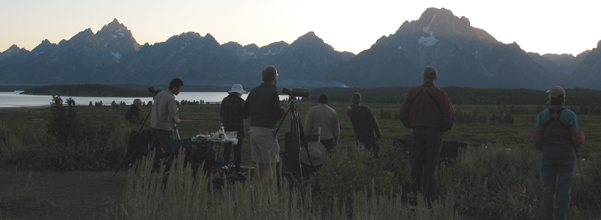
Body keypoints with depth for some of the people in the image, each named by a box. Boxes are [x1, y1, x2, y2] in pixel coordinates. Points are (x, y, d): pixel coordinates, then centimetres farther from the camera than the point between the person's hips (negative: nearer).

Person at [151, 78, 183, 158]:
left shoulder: (159, 94, 10)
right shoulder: (170, 98, -16)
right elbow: (173, 116, -20)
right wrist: (177, 121, 1)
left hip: (153, 125, 9)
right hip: (163, 127, -9)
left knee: (157, 148, 16)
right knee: (168, 150, -7)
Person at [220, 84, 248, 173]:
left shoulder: (224, 100, 6)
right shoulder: (240, 101, -9)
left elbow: (221, 113, 13)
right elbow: (245, 115, -10)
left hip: (226, 129, 4)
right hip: (238, 129, -4)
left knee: (226, 150, 11)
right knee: (237, 150, 1)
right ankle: (237, 169, 1)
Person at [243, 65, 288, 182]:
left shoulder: (253, 91, 12)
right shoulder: (272, 93, -11)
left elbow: (245, 111, 17)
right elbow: (277, 116, -12)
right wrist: (283, 110, 8)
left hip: (253, 130, 8)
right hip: (266, 131, -8)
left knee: (261, 165, 13)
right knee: (270, 165, -5)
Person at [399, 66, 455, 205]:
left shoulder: (413, 92, 1)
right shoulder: (440, 94, -6)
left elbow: (403, 113, 4)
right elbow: (450, 115, -9)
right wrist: (444, 128, 9)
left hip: (417, 132, 2)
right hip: (435, 133, -2)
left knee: (416, 167, 11)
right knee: (430, 168, 2)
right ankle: (429, 201, 3)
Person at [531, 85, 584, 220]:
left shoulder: (543, 115, -5)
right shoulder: (570, 116, -9)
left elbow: (536, 138, -4)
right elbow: (579, 138, -11)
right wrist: (575, 151, 8)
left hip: (548, 156, 1)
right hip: (566, 157, -1)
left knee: (548, 187, 8)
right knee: (564, 188, 4)